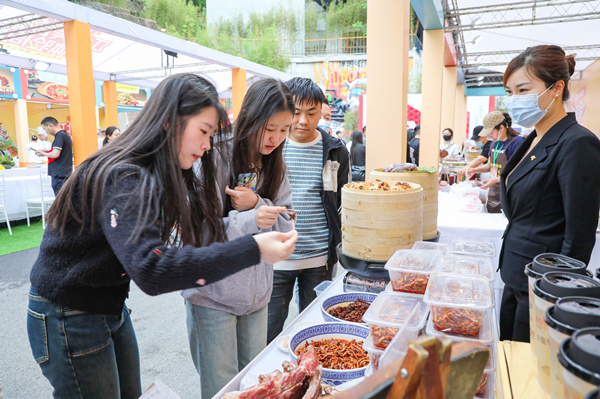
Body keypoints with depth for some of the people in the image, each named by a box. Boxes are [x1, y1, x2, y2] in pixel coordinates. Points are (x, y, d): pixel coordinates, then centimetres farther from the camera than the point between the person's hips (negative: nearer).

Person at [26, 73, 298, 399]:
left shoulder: (154, 174, 2)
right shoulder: (123, 178, -29)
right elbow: (151, 268, -40)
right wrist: (252, 250, -42)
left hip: (111, 308, 9)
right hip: (68, 320, -8)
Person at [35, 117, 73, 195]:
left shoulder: (60, 136, -13)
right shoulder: (65, 135, 15)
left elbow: (55, 154, -20)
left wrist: (44, 154, -3)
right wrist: (47, 151, 15)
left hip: (59, 174, -9)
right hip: (66, 173, 9)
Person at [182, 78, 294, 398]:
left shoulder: (274, 167, 4)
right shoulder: (215, 161, -15)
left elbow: (286, 226, 1)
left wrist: (257, 205, -18)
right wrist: (248, 220, -31)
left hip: (257, 294, 5)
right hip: (213, 295, -5)